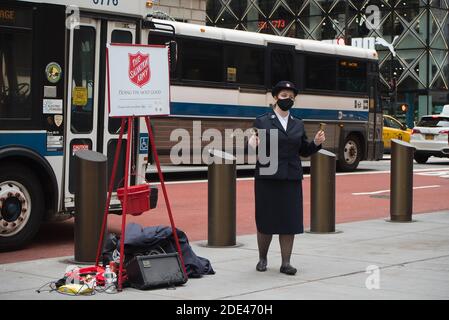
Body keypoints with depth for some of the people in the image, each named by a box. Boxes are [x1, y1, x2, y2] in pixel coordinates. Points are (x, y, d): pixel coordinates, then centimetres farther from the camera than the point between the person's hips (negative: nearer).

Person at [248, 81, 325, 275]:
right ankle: (262, 258, 21)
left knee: (290, 221, 1)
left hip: (291, 179, 3)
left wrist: (316, 143, -2)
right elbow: (256, 151, -2)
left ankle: (286, 263, 8)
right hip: (267, 178, -3)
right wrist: (253, 146, -24)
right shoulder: (262, 122, 0)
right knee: (265, 221, 3)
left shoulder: (298, 125, 12)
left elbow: (304, 151, 15)